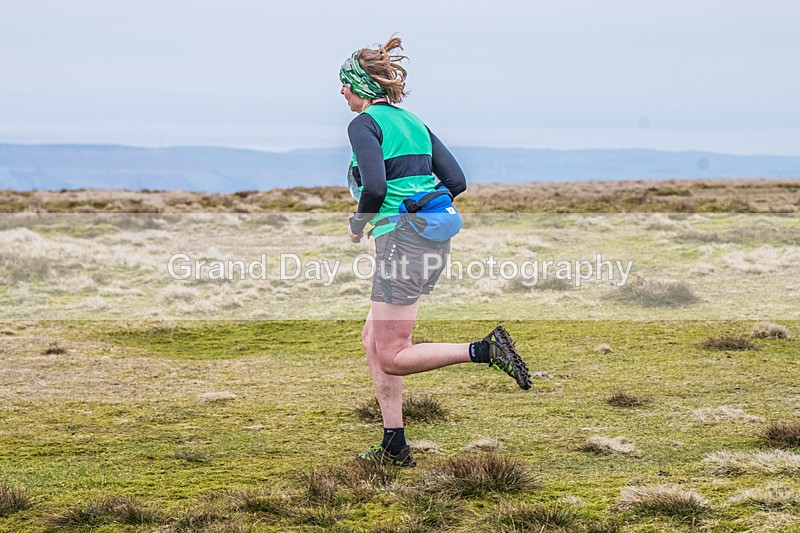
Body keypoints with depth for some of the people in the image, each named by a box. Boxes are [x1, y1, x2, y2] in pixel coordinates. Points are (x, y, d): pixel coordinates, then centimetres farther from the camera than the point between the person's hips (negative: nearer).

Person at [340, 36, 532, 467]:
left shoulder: (364, 124, -7)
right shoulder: (413, 122, 17)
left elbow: (375, 187, -21)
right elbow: (455, 180, 14)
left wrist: (357, 225, -2)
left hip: (402, 242, -9)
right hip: (434, 237, 9)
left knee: (392, 357, -4)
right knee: (373, 339, 14)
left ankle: (486, 351, -15)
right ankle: (394, 446, 13)